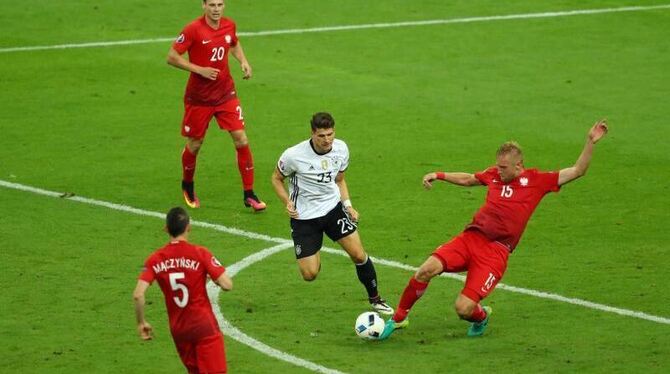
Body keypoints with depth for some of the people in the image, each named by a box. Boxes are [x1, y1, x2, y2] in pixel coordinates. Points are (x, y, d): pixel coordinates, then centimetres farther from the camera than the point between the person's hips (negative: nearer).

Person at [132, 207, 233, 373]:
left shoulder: (155, 260, -2)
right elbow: (227, 285, -15)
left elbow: (138, 295, -11)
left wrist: (141, 323, 2)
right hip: (204, 326, -4)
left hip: (178, 329, 4)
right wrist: (214, 275, 6)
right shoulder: (200, 254, -11)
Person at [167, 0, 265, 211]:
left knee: (241, 140, -6)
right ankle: (187, 186, 37)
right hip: (199, 97, -3)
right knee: (194, 144, 9)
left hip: (226, 93, 3)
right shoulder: (193, 30, -16)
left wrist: (243, 61, 3)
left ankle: (249, 194, 2)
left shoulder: (229, 25, -1)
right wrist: (200, 70, -21)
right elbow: (172, 57, -13)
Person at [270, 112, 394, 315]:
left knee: (359, 255, -6)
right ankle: (313, 257, 32)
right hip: (304, 216, -3)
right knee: (310, 274, -6)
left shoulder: (341, 149, -5)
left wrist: (347, 204, -2)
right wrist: (288, 202, -18)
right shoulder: (294, 155, -20)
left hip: (333, 207, 3)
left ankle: (375, 299, 16)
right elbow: (276, 178, -2)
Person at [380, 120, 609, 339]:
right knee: (426, 270, -21)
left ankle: (481, 316, 23)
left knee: (464, 309, -17)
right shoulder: (494, 175, 14)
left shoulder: (536, 181, 3)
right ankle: (398, 319, 0)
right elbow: (468, 180, 34)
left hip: (495, 252, -4)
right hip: (471, 238, 4)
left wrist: (590, 142, -8)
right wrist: (439, 175, 24)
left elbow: (577, 171, 3)